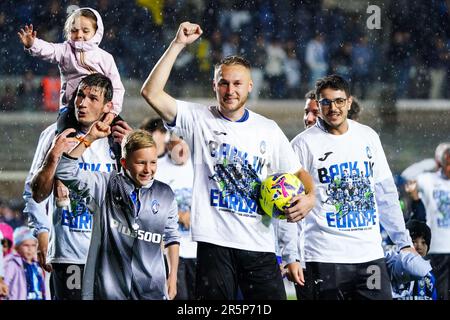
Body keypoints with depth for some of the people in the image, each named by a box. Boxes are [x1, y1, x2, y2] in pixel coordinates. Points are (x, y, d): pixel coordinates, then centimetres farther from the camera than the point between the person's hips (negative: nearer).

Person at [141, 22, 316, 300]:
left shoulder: (268, 129, 12)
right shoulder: (198, 119, 4)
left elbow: (297, 172, 17)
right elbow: (151, 92, -8)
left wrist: (309, 197, -6)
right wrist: (178, 45, -11)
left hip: (260, 245, 2)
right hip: (215, 243, -2)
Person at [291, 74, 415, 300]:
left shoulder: (368, 137, 12)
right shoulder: (303, 144, -2)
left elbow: (386, 194, 17)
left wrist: (404, 242, 14)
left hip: (371, 255, 4)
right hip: (325, 258, -4)